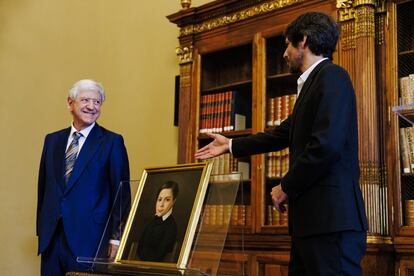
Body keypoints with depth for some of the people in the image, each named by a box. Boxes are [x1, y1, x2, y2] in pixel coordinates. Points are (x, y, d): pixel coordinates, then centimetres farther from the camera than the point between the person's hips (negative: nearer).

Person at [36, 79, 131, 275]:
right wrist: (41, 229, 11)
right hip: (51, 238, 4)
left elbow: (121, 193, -4)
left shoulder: (112, 142, -3)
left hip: (88, 240, -4)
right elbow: (43, 187, 15)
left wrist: (116, 237, -8)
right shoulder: (52, 140, 12)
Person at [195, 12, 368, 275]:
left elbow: (326, 145, -21)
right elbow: (284, 134, 29)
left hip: (331, 216, -10)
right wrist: (231, 145, 38)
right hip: (313, 216, 10)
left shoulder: (332, 76, -10)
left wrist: (287, 187, -9)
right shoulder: (313, 82, 20)